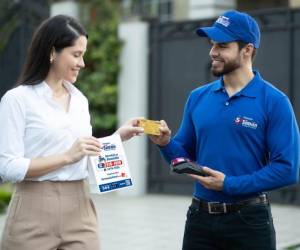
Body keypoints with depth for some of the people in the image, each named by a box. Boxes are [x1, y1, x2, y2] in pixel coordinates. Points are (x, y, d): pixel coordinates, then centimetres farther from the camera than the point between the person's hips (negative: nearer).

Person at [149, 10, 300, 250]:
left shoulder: (274, 102, -9)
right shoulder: (198, 97, 6)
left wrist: (229, 184, -17)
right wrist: (167, 144, -8)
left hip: (248, 220, -4)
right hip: (200, 217, 4)